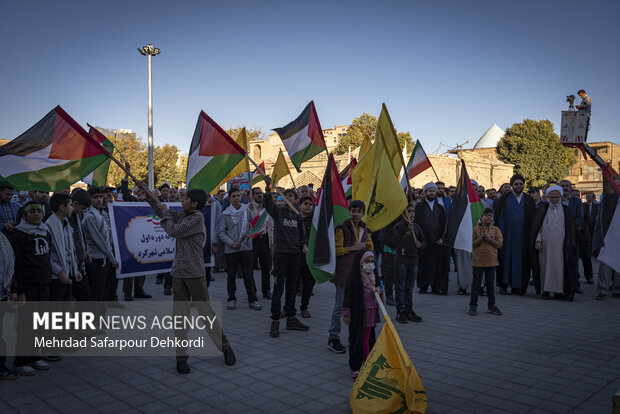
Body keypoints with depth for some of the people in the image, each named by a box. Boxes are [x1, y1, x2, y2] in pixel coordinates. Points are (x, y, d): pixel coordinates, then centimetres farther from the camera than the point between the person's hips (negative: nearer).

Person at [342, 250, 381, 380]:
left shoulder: (372, 275, 8)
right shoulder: (353, 276, -14)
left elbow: (377, 285, 25)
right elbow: (348, 294, -13)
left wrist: (378, 289, -1)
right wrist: (346, 313, -14)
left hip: (370, 313, 6)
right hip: (357, 313, -6)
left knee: (367, 338, 15)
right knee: (356, 339, 0)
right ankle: (354, 368, 9)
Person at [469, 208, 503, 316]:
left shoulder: (495, 229, 5)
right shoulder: (476, 229, -1)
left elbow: (499, 244, -2)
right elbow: (472, 244, -5)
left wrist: (490, 239, -14)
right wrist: (481, 238, -16)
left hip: (491, 260, 2)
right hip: (478, 260, -2)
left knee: (490, 283, 11)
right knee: (476, 283, 1)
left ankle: (491, 306, 20)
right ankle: (473, 305, 8)